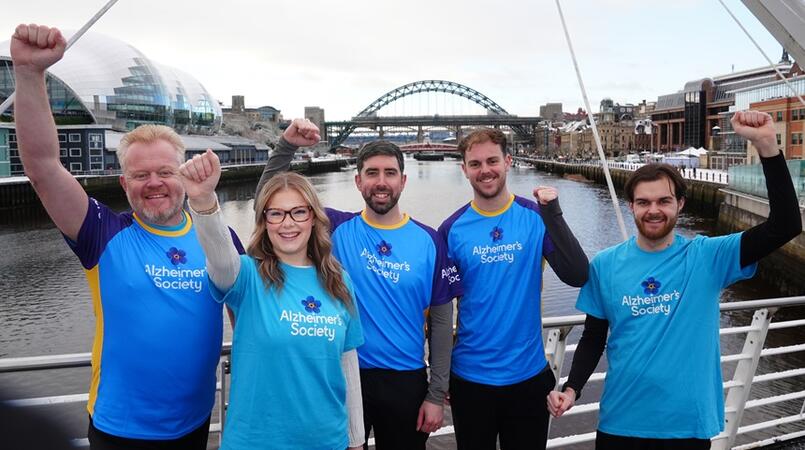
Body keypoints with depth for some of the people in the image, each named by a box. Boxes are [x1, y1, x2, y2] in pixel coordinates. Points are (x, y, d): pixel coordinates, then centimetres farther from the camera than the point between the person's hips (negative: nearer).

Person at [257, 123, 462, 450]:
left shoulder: (428, 241, -4)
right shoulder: (337, 229, -4)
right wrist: (287, 145, -20)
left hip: (406, 382, 1)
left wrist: (437, 395, -2)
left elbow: (441, 322, -2)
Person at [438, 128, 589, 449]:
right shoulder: (452, 229, -5)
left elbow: (578, 276, -14)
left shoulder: (536, 217, -5)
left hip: (528, 374, 0)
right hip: (470, 377, 0)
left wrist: (552, 213, -22)